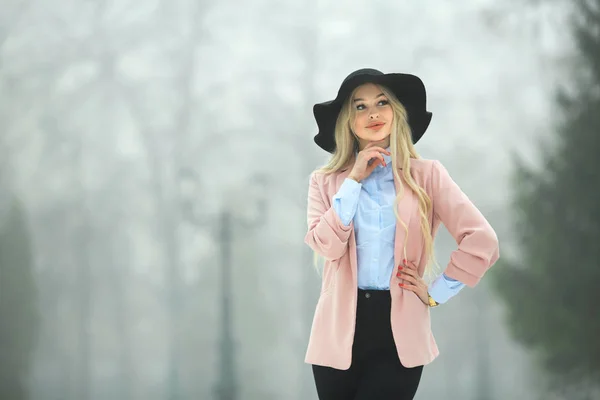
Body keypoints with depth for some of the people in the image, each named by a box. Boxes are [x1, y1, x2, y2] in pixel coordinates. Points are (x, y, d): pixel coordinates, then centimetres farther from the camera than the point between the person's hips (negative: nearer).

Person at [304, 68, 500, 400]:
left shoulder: (426, 174, 1)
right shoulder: (325, 180, 7)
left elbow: (482, 241, -6)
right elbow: (327, 246, -11)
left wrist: (437, 293, -6)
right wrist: (355, 179, -10)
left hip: (400, 332, -2)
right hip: (339, 331, 2)